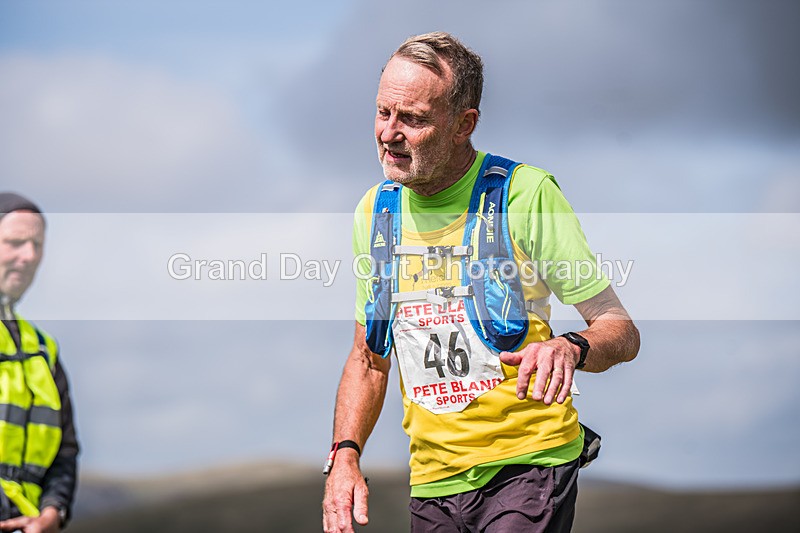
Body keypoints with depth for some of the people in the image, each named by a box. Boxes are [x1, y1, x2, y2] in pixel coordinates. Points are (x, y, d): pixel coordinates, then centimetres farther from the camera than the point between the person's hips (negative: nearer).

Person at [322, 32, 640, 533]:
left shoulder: (525, 192, -9)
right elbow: (368, 358, 17)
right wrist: (345, 454, 1)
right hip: (433, 478, 5)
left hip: (528, 461, -5)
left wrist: (570, 349, -30)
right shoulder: (375, 211, 7)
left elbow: (621, 331, -8)